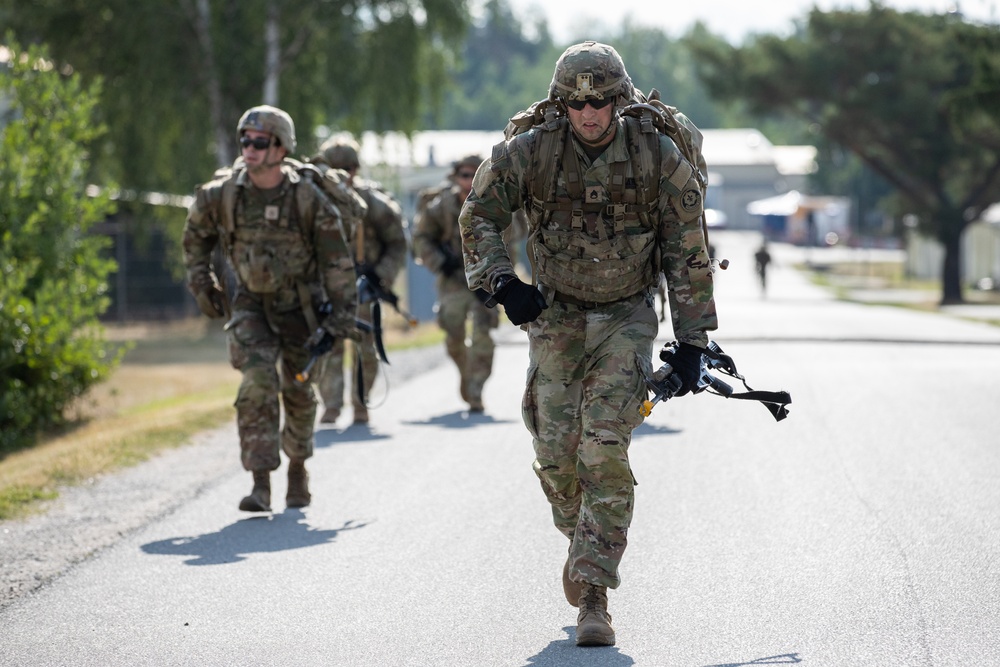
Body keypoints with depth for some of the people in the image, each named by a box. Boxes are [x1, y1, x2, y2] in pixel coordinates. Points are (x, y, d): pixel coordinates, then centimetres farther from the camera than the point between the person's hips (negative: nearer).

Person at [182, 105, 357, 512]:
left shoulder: (308, 198, -17)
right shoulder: (222, 195, -12)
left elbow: (336, 258, -9)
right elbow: (196, 235, 10)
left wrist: (342, 313, -10)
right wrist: (200, 282, 6)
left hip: (300, 306, 0)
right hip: (251, 304, 0)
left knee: (298, 391, 12)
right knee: (258, 385, -18)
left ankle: (298, 467, 37)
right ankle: (261, 484, -19)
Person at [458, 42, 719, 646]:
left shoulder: (660, 158, -12)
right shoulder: (529, 152, -10)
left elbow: (688, 256, -5)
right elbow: (479, 217, 4)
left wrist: (692, 342, -6)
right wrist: (502, 281, -12)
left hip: (626, 318, -2)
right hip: (555, 315, 2)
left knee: (605, 449, -15)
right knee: (556, 451, -1)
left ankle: (593, 595, -12)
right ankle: (584, 540, 31)